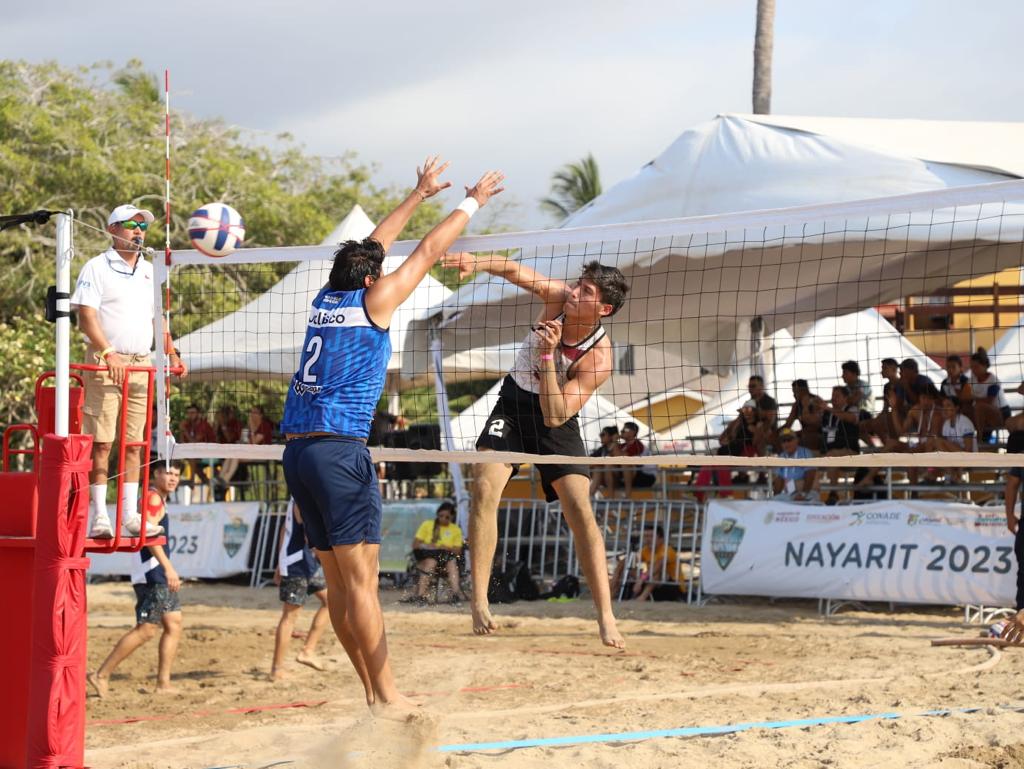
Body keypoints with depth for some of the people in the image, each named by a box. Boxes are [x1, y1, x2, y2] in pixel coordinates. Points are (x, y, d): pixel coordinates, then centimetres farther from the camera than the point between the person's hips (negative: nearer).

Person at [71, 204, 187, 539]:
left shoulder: (149, 271, 17)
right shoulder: (97, 268, -2)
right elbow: (86, 317, -11)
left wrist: (172, 354, 11)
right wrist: (109, 354, -22)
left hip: (141, 365, 6)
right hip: (105, 363, -6)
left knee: (134, 443, 5)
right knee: (101, 442, -7)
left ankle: (131, 515, 8)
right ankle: (99, 516, -4)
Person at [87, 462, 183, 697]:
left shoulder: (160, 500, 20)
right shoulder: (153, 497, -12)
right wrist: (168, 567, -31)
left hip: (160, 574, 10)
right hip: (150, 574, -10)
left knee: (174, 624, 7)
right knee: (146, 629, -11)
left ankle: (163, 683, 7)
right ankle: (101, 676, -7)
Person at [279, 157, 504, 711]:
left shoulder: (326, 299, 16)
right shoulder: (373, 302, -1)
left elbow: (371, 248, 30)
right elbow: (428, 251, 8)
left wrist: (419, 195, 38)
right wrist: (471, 203, 22)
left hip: (297, 451, 8)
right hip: (339, 449, -8)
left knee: (338, 578, 8)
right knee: (360, 578, -8)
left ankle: (372, 688, 12)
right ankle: (386, 695, -9)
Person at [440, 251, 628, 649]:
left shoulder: (599, 356, -27)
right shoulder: (557, 296, -17)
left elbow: (554, 416, -32)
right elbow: (514, 271, -22)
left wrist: (547, 355, -41)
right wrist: (477, 262, -43)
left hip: (556, 419, -3)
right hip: (514, 403, 3)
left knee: (580, 508, -15)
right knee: (485, 487, -18)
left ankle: (606, 617, -11)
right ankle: (479, 603, -18)